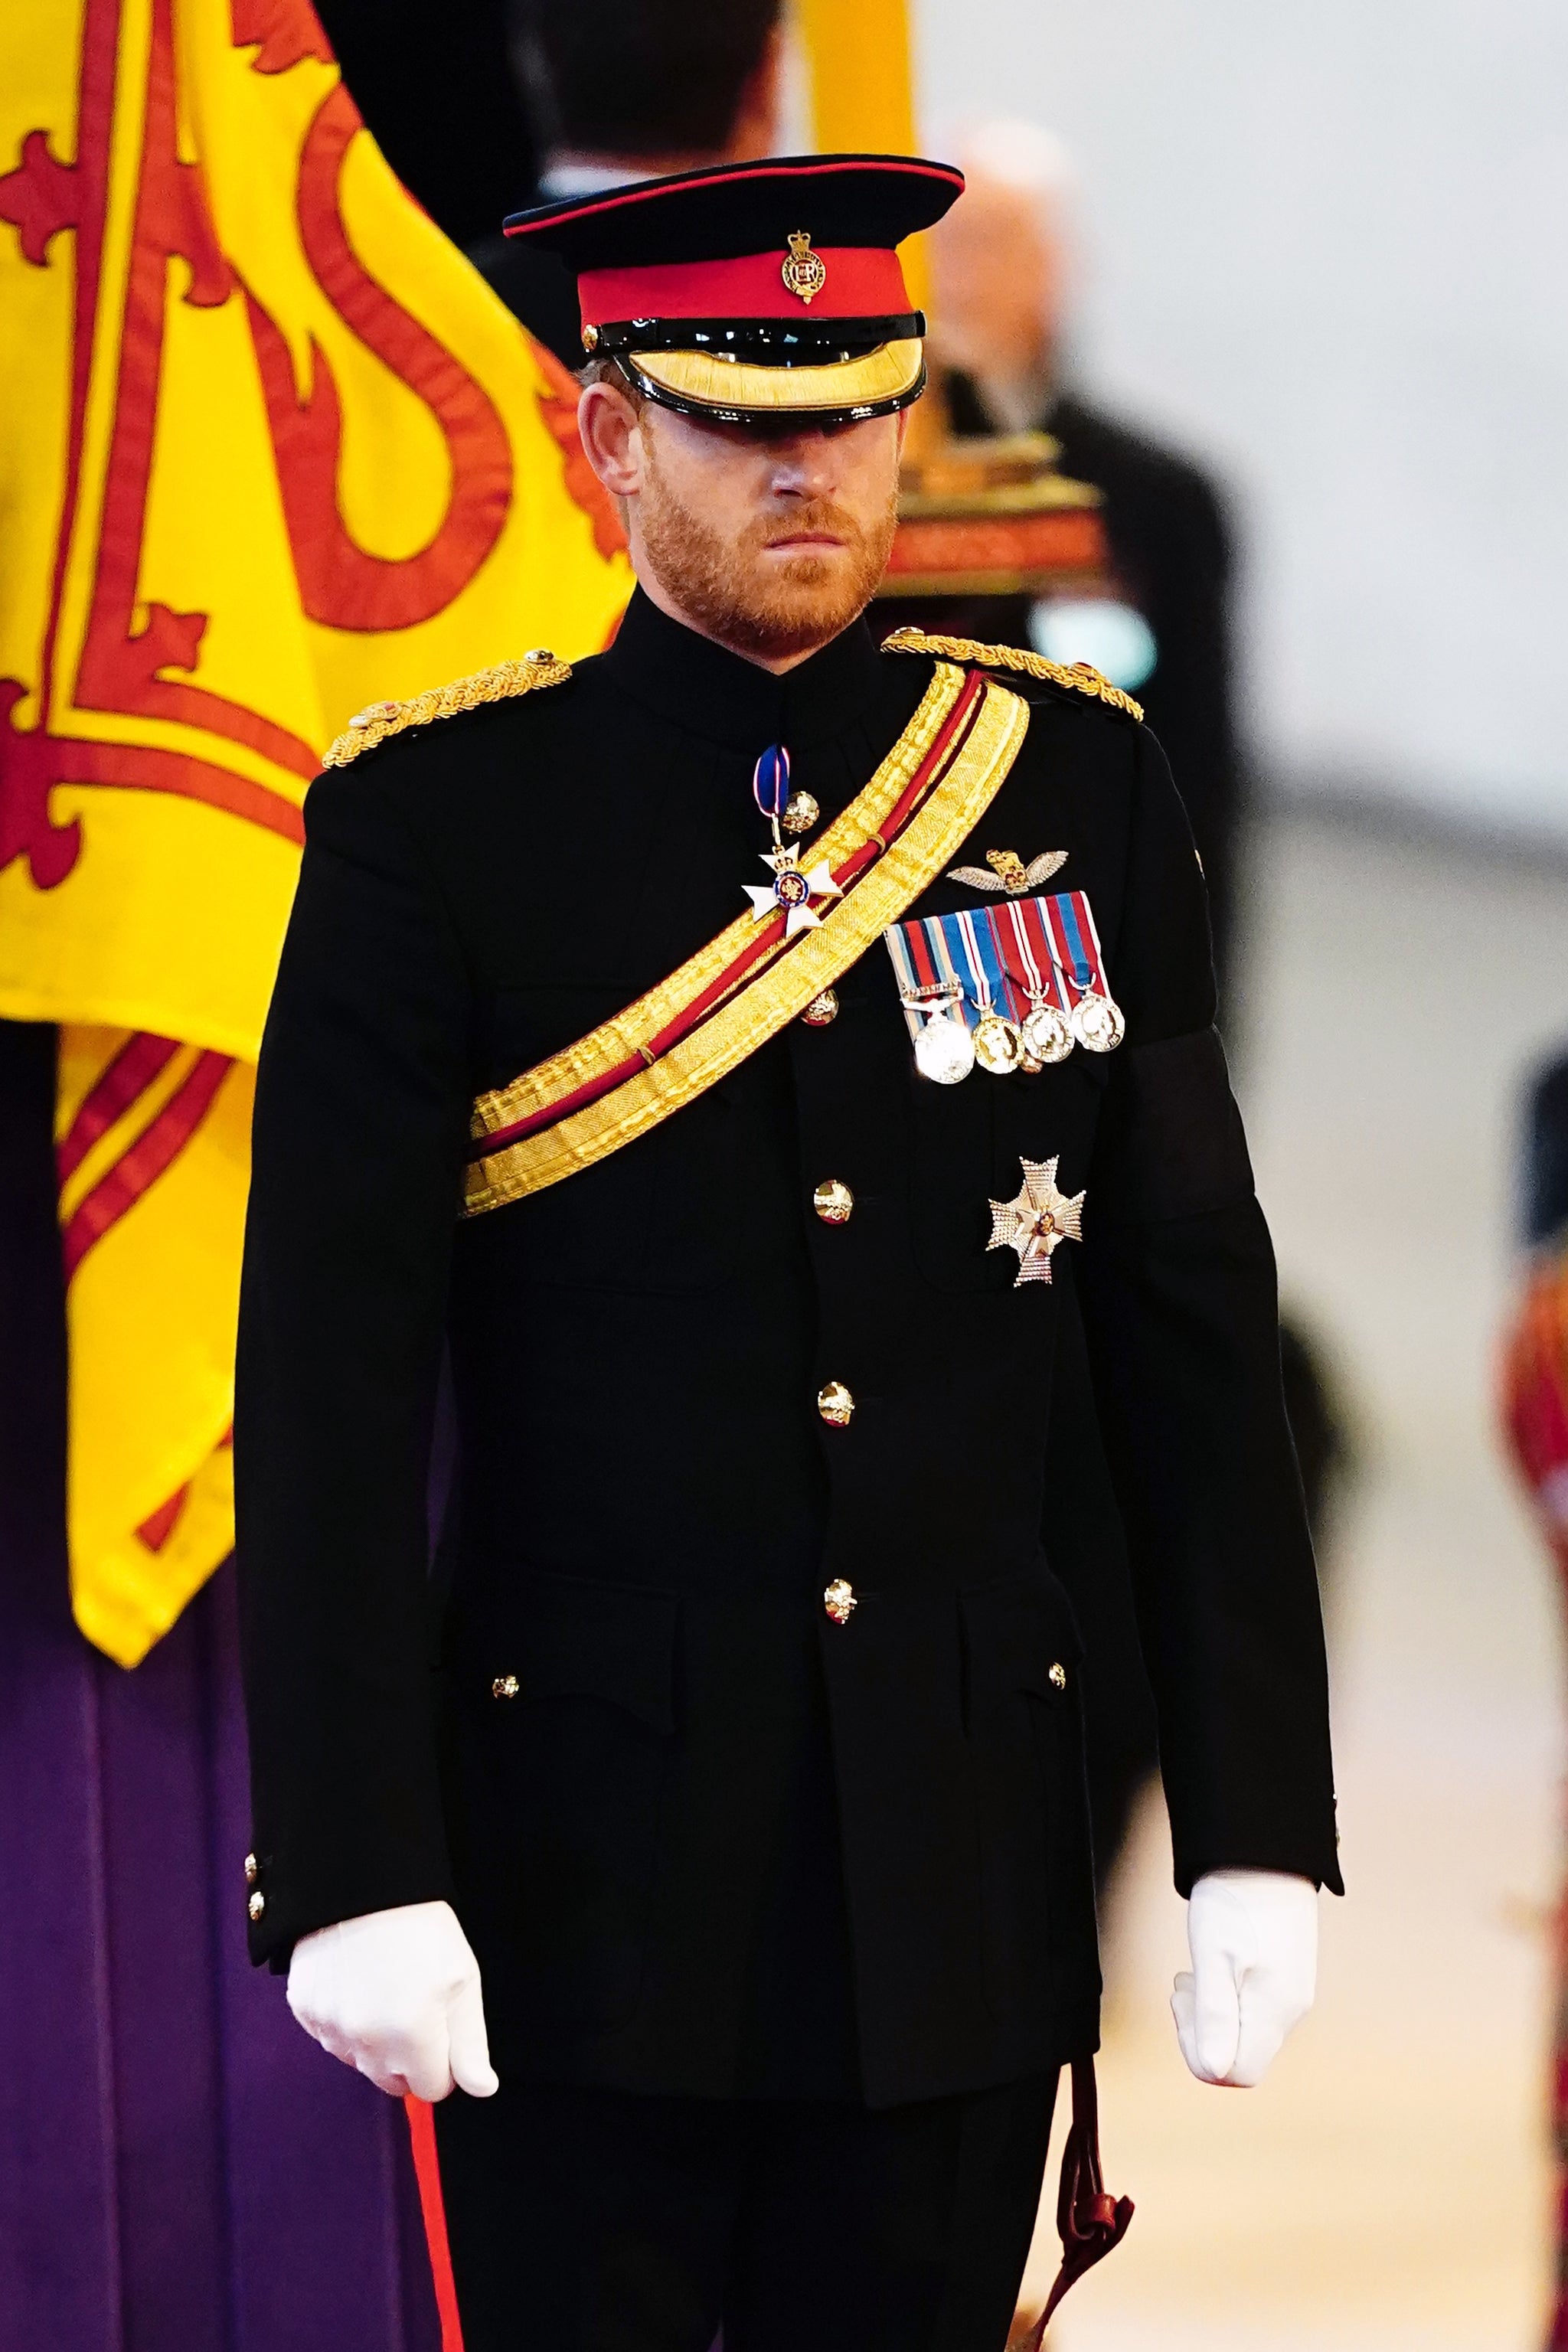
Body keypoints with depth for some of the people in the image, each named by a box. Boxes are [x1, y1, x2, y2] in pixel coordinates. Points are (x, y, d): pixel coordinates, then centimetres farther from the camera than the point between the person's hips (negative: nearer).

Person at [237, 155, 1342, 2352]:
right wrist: (355, 1866, -15)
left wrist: (1259, 1834, 0)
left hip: (964, 1871, 3)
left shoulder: (1076, 789, 5)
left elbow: (1199, 1342, 6)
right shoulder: (437, 820, -4)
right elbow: (328, 1382, -8)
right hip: (590, 1880, -2)